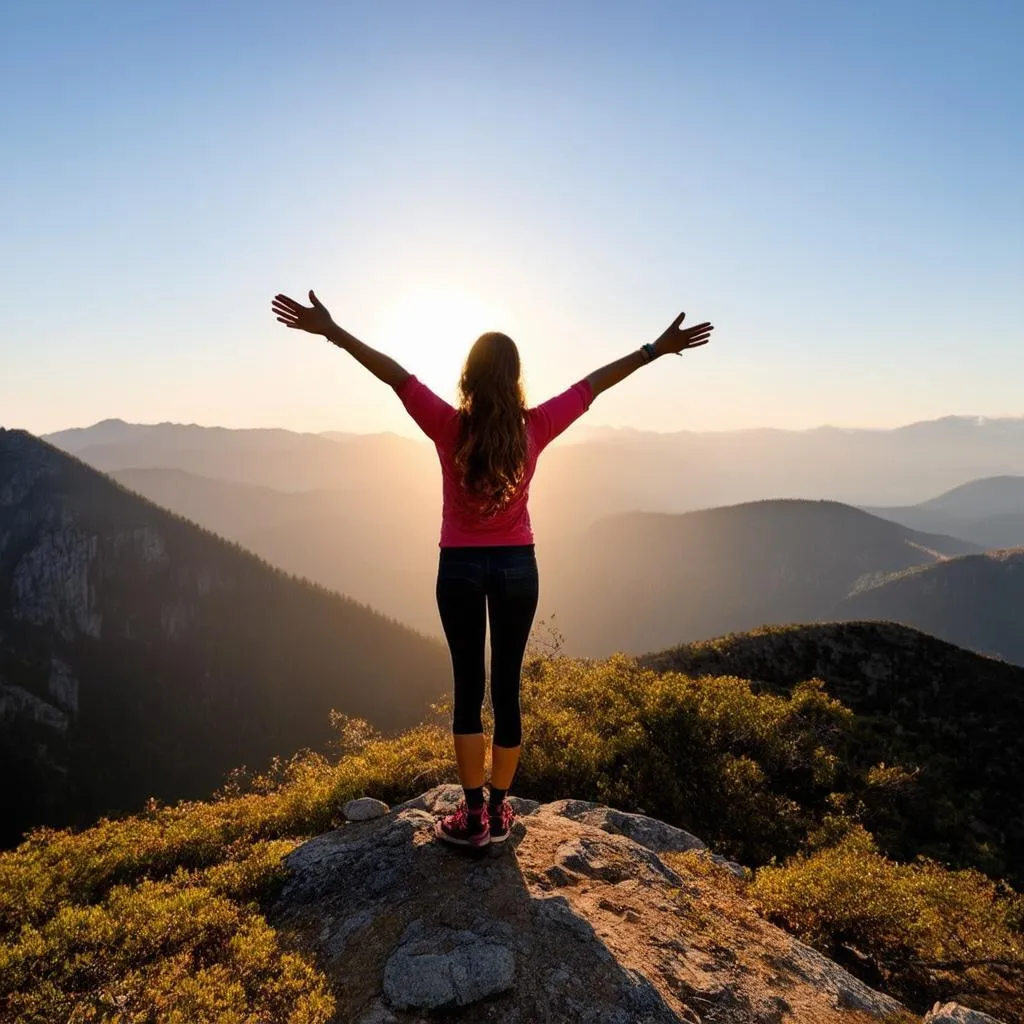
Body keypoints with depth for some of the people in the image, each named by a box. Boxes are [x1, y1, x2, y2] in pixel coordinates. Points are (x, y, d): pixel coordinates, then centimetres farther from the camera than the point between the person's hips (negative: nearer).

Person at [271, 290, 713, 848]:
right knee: (507, 687, 8)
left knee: (468, 687, 7)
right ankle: (498, 810, 20)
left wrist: (329, 330, -4)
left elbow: (395, 375, -9)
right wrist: (658, 348, 9)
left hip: (460, 568, -1)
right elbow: (594, 383, -1)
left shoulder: (449, 426, -12)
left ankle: (473, 815, 14)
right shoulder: (535, 427, -8)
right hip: (517, 567, 1)